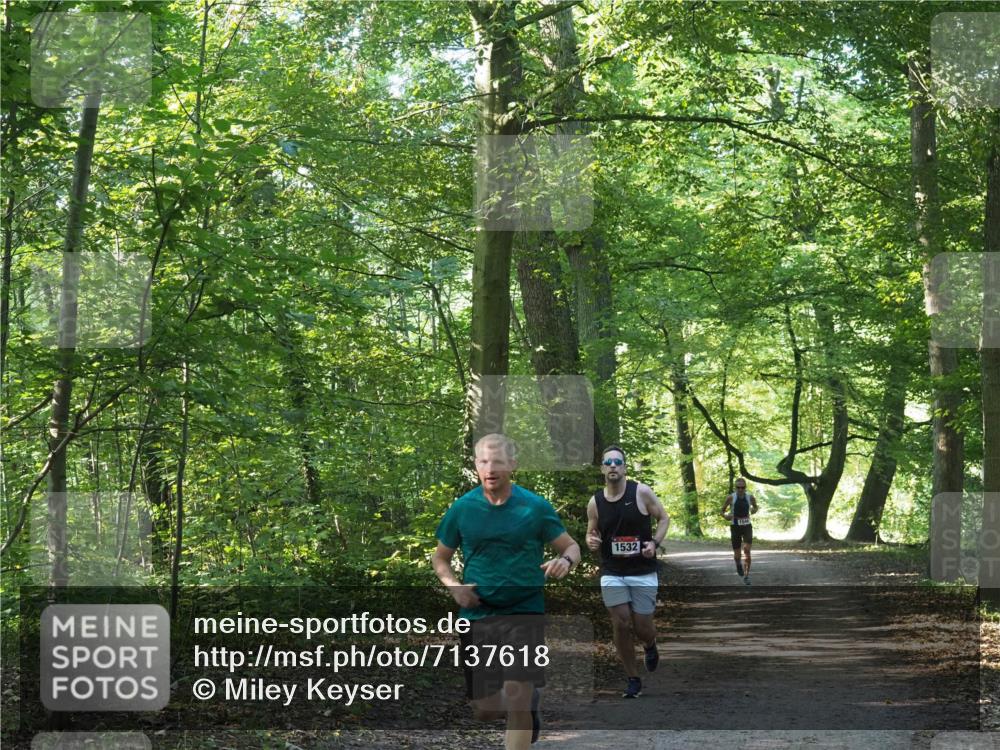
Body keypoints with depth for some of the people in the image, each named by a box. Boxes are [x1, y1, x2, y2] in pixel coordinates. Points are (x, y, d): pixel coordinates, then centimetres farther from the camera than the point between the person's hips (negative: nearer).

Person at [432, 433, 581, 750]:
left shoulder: (536, 506, -3)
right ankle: (529, 704, 41)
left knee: (517, 697, -15)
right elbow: (440, 557, 12)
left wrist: (566, 560, -20)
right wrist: (454, 586, -8)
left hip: (524, 612, -2)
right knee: (484, 711, 8)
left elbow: (571, 546, 5)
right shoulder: (462, 508, 1)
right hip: (477, 614, 3)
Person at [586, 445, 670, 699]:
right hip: (612, 573, 2)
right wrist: (591, 541, -13)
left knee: (643, 627, 1)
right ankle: (633, 679, 13)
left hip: (643, 572, -1)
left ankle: (650, 646, 40)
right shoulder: (595, 502, -1)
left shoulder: (641, 492, -8)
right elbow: (591, 533, 11)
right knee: (621, 625, -4)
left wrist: (655, 542, -14)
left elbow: (664, 518, 2)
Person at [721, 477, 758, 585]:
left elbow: (755, 507, 19)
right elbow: (722, 511, 3)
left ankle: (746, 576, -13)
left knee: (747, 549, -19)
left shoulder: (750, 498, -2)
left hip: (747, 526, 0)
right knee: (737, 554, 4)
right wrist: (726, 516, -20)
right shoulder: (730, 498, -7)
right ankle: (738, 564, 42)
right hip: (735, 527, 0)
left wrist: (754, 510, -6)